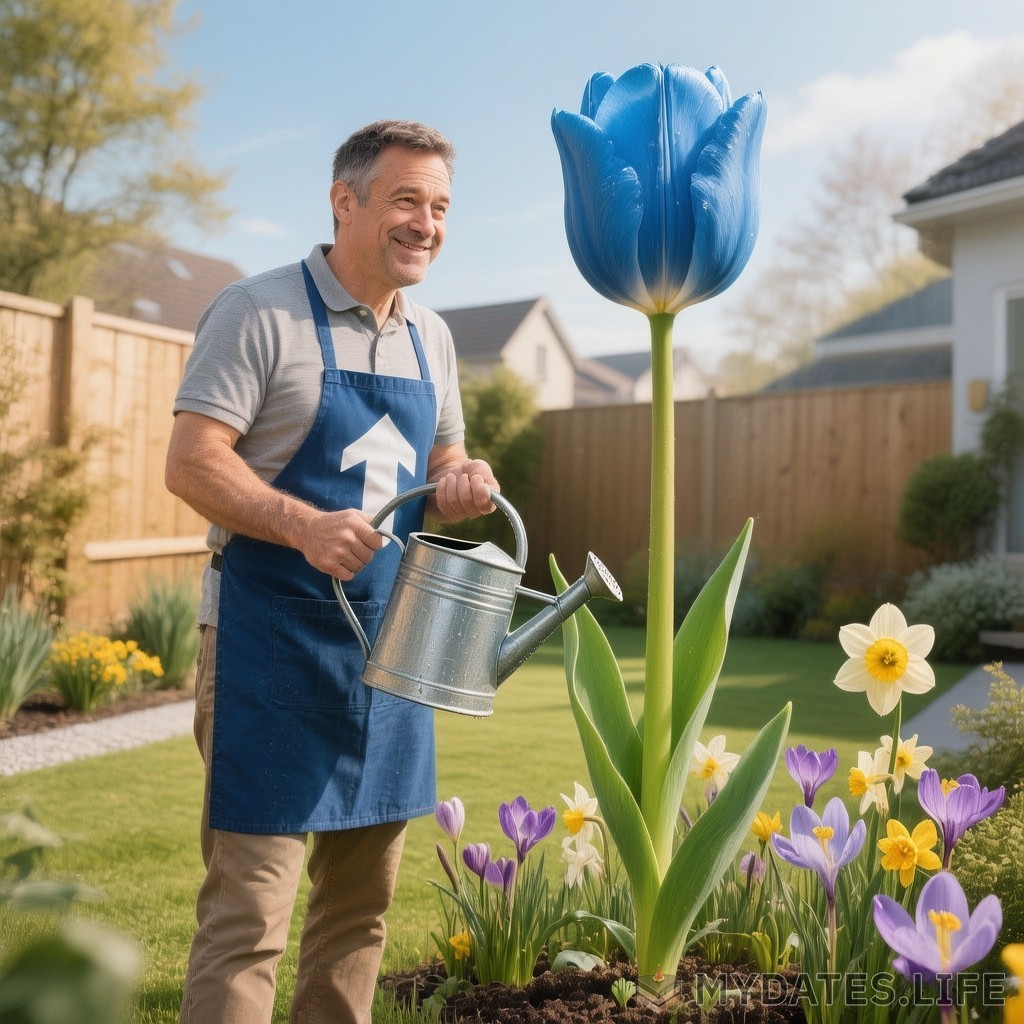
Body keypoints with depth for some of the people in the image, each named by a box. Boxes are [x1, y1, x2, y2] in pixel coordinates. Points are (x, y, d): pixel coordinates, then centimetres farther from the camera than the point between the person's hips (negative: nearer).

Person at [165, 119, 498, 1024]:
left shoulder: (431, 336, 13)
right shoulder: (261, 311, -7)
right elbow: (191, 462, -13)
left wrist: (463, 482, -3)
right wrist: (305, 525, -28)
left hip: (389, 644, 7)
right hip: (273, 643, -6)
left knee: (361, 903, 16)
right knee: (248, 911, -3)